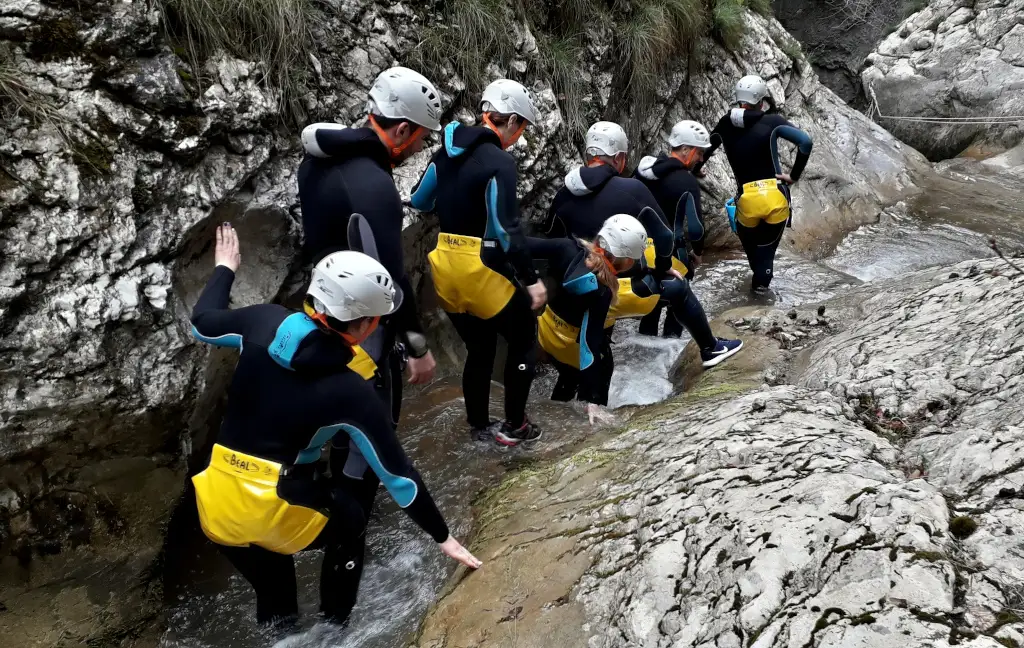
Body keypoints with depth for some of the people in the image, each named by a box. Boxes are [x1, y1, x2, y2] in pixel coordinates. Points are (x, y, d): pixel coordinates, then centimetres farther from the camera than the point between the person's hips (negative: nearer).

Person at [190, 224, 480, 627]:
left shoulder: (264, 322, -6)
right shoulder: (351, 393, -16)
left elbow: (201, 324, 15)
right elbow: (396, 474, -8)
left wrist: (224, 269, 33)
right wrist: (441, 536, 4)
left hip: (216, 512, 5)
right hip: (277, 517, -4)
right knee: (349, 522, 26)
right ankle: (335, 625, 36)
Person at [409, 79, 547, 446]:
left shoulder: (448, 151, 6)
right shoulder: (499, 161, -16)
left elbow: (420, 201, 16)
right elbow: (505, 229, -21)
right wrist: (531, 278, -15)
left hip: (445, 265, 7)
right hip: (482, 269, -7)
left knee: (478, 348, 23)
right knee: (524, 339, 14)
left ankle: (478, 425, 32)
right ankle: (513, 427, 17)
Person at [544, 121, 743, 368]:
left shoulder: (564, 195, 0)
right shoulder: (631, 189, -14)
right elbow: (664, 237, -12)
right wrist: (663, 269, 8)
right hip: (631, 289, -2)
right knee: (677, 286, 24)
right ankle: (711, 349, 38)